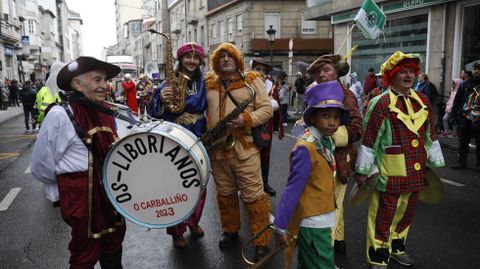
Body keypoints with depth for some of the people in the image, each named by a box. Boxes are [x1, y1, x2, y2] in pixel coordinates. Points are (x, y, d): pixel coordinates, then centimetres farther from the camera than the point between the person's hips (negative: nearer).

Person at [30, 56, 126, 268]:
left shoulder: (105, 111, 4)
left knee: (113, 244, 22)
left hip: (110, 189, 7)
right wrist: (69, 181, 0)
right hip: (82, 195, -7)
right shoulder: (60, 115, -17)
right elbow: (40, 165, -13)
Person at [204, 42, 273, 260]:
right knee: (225, 193, 15)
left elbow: (266, 108, -2)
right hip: (217, 148, 4)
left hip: (245, 147, -4)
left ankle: (262, 241, 8)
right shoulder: (208, 83, 12)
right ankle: (230, 232, 33)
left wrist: (246, 119, -19)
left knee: (253, 194, -3)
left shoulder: (252, 80, 2)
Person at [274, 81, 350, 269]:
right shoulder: (306, 149, -23)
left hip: (321, 220, 8)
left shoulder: (327, 141, 4)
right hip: (312, 223, -8)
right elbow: (293, 189, -23)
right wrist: (280, 226, -19)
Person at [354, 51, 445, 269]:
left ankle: (397, 248, 41)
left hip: (415, 173, 6)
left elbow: (429, 135, 14)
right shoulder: (381, 103, -13)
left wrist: (433, 163, 16)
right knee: (384, 216, 5)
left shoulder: (423, 101, 7)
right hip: (389, 174, -6)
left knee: (406, 214, 21)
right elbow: (369, 139, -12)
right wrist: (362, 171, -11)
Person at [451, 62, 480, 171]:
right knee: (463, 141, 8)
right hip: (464, 118, 2)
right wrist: (455, 113, 1)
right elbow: (457, 100, 8)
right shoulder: (465, 84, 7)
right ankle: (462, 161, 16)